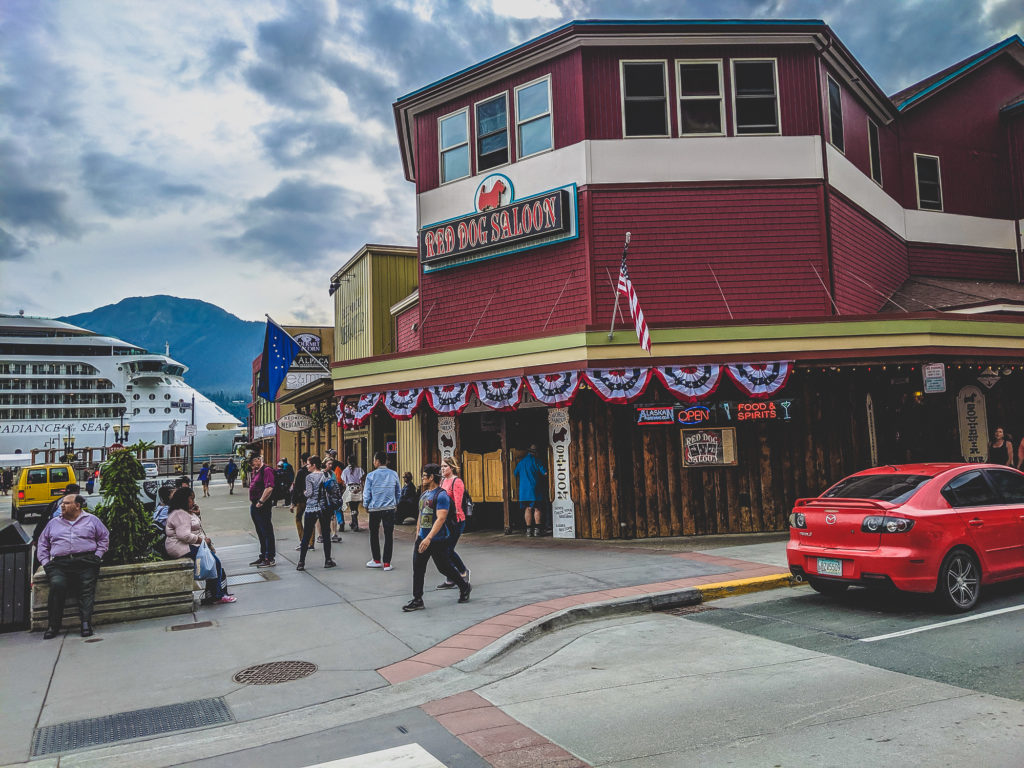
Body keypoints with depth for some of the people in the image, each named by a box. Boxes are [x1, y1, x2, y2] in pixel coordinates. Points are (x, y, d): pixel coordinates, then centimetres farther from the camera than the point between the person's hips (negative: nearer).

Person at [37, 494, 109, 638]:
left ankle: (86, 623, -31)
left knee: (87, 587, -24)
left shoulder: (91, 520, 18)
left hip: (85, 561, -1)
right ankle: (53, 625, -23)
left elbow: (104, 537, 17)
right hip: (59, 563, 1)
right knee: (57, 585, -27)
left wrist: (97, 556, 4)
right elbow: (43, 543, 26)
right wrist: (45, 561, 11)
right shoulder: (53, 523, 26)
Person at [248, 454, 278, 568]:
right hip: (254, 506, 10)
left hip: (263, 507, -10)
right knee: (260, 533, 16)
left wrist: (260, 502, -20)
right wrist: (252, 502, 17)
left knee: (267, 532, -5)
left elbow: (269, 488, -23)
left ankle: (270, 559, -1)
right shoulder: (255, 471, 17)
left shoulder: (266, 470, -13)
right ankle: (263, 556, 25)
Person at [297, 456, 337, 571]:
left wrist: (304, 493, 9)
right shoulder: (325, 475, 4)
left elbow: (309, 493, -11)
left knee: (306, 536, 1)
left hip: (311, 508, -3)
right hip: (324, 508, 3)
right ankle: (328, 561, 13)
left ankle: (301, 563, 2)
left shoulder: (309, 477, -7)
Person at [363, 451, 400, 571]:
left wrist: (366, 506, 11)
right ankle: (387, 563, 4)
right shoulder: (394, 474, 0)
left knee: (374, 534, 15)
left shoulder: (371, 475, -8)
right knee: (389, 535, 5)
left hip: (375, 508, -1)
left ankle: (376, 560, 21)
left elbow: (366, 493, -4)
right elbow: (398, 491, 9)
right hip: (390, 508, 1)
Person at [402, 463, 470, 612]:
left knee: (444, 568, 4)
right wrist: (418, 534, 21)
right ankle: (417, 600, 8)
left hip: (437, 541, -8)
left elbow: (440, 519, -25)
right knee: (417, 569, 2)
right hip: (422, 538, 8)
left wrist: (429, 538, -32)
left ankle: (464, 587, 26)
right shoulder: (424, 494, 12)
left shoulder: (441, 495, -17)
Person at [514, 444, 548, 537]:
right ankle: (537, 529, -1)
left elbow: (515, 474, 17)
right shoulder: (535, 460, -4)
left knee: (528, 509, 7)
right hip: (534, 489, -4)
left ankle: (528, 529, 3)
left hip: (523, 489, 4)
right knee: (537, 509, 3)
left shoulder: (521, 461, 11)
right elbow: (545, 473, -8)